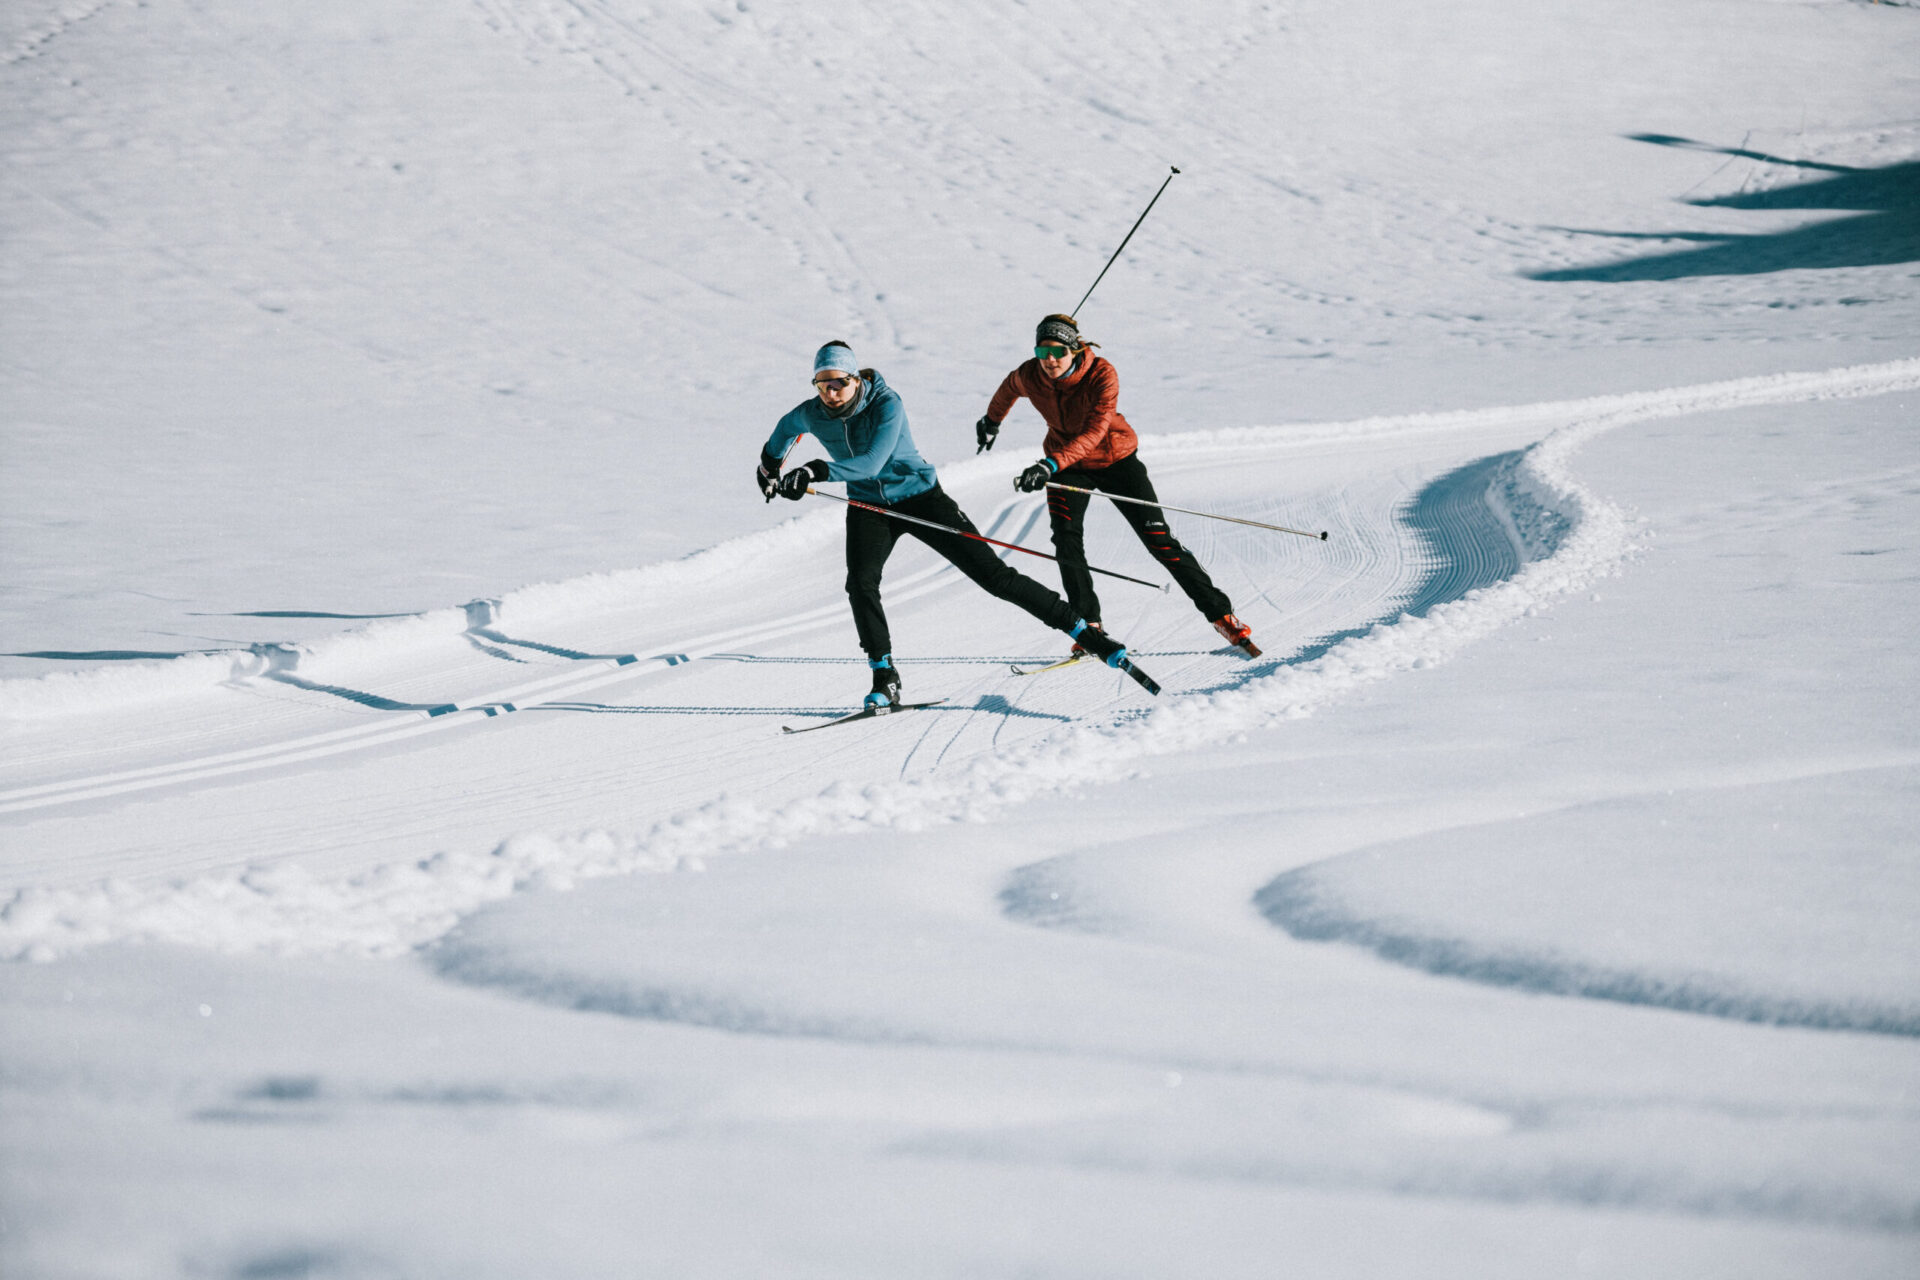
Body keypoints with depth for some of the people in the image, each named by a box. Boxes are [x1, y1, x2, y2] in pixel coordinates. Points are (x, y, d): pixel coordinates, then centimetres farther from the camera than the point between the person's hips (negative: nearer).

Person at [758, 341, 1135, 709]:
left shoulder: (886, 405, -25)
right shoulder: (811, 415, -10)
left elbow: (872, 462, -37)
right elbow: (786, 428, 16)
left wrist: (817, 472, -46)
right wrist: (769, 468, 30)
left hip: (919, 497, -4)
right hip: (869, 507, 4)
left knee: (992, 574, -6)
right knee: (860, 582, -24)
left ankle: (1082, 630, 1)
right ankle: (884, 680, -14)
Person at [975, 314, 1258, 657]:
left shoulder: (1102, 373, -30)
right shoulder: (1029, 377, -17)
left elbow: (1095, 431, -40)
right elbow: (1009, 389, 9)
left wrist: (1051, 464, -53)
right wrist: (992, 421, 29)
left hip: (1115, 459, -3)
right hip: (1067, 464, 3)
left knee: (1157, 537, -6)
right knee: (1066, 539, -20)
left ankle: (1219, 612, 1)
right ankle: (1089, 625, -12)